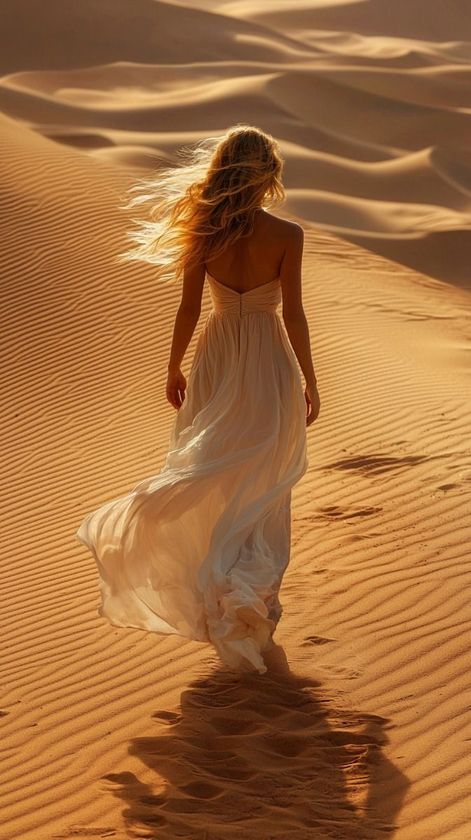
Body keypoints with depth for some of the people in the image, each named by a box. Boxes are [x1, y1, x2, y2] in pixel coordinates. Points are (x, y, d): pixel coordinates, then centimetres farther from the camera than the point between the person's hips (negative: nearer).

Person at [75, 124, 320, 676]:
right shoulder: (286, 236, -15)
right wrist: (310, 381, 0)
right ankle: (250, 584, 1)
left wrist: (174, 370, 11)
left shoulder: (206, 232, -9)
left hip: (216, 363, 2)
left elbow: (188, 309, -4)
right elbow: (293, 315, -11)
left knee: (212, 480, 17)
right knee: (261, 487, 11)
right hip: (269, 365, -2)